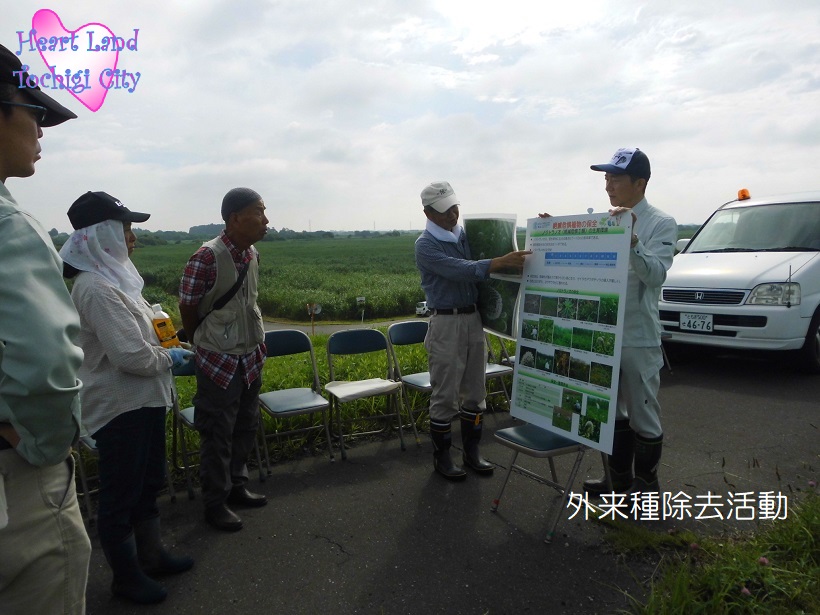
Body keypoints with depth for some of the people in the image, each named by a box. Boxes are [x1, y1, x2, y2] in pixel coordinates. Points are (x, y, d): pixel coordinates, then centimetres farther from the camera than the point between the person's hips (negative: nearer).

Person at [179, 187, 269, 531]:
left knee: (246, 428, 19)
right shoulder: (207, 257, -21)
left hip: (251, 357, 7)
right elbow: (187, 307, -11)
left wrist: (256, 339, 11)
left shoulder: (252, 255, 2)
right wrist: (205, 342, 3)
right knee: (218, 435, 7)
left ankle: (236, 486, 38)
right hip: (219, 362, -7)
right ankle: (215, 503, 25)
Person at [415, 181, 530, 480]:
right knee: (445, 394, 2)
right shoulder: (426, 245, -9)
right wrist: (501, 262, -30)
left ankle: (471, 451, 27)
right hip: (445, 322, -6)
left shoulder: (466, 235, 10)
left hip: (474, 319, 6)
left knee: (474, 390, 13)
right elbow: (461, 270, -23)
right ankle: (441, 456, 18)